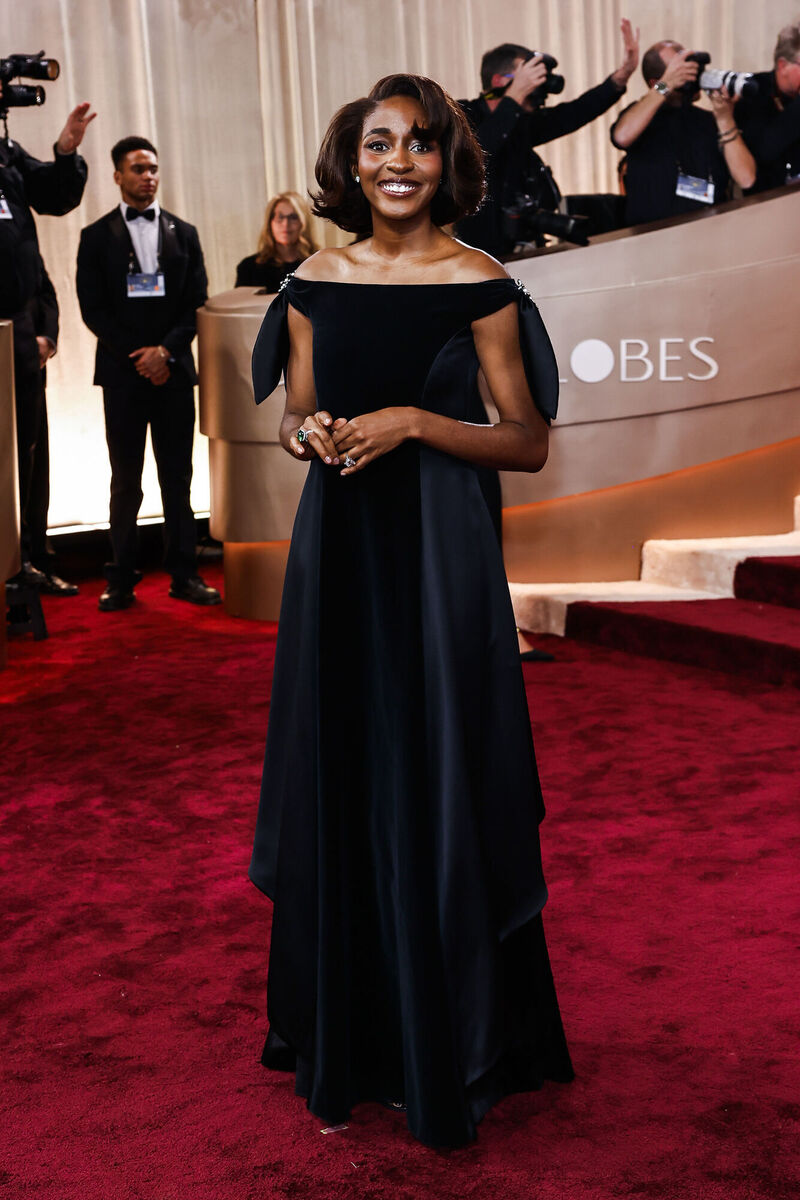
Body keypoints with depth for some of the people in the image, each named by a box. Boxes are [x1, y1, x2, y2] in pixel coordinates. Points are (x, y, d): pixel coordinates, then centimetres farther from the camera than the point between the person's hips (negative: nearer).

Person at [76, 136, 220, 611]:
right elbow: (93, 309, -1)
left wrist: (166, 350, -9)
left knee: (177, 478, 4)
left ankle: (184, 574, 9)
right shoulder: (97, 237, 5)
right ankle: (122, 580, 6)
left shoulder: (184, 233, 11)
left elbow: (197, 304, 5)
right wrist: (137, 356, -10)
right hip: (122, 373, -1)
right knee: (126, 482, 1)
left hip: (173, 370, 2)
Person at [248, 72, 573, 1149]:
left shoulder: (481, 286, -5)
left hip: (439, 554, -4)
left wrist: (415, 423, -16)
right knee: (337, 776, 10)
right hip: (338, 546, 4)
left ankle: (450, 1042, 19)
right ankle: (345, 1031, 27)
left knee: (437, 787, 2)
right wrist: (308, 433, -8)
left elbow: (529, 443, -4)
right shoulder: (314, 284, 6)